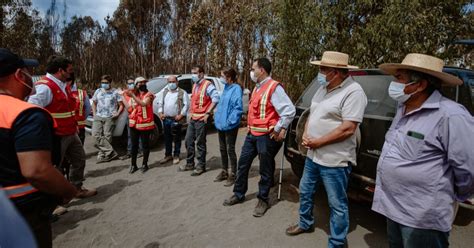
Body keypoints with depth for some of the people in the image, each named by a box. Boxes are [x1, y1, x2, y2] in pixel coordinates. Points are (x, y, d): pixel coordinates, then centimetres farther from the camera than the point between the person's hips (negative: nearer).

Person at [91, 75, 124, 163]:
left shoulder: (115, 92, 5)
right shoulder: (98, 91, 15)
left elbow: (121, 105, 6)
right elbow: (94, 103, 23)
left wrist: (118, 113, -8)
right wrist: (94, 113, 9)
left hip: (110, 118, -3)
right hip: (98, 117, 3)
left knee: (107, 136, -7)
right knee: (96, 134, -12)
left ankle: (102, 155, 1)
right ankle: (111, 152, -12)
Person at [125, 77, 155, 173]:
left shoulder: (149, 95, -4)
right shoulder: (134, 94, 11)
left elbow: (143, 103, -24)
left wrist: (132, 95, -28)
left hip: (145, 123, -4)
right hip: (134, 123, 4)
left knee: (145, 145, 6)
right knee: (134, 145, 9)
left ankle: (145, 164, 17)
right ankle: (133, 165, 19)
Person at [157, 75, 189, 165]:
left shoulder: (182, 92, -2)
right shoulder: (164, 92, 14)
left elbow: (186, 105, -8)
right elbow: (159, 103, 16)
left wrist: (181, 115, -15)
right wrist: (160, 113, 3)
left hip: (177, 119, -5)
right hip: (166, 119, 5)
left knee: (177, 138, 5)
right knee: (167, 138, 12)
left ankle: (176, 156, 16)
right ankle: (168, 155, 24)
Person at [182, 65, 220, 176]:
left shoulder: (207, 85, -11)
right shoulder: (195, 85, 18)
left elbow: (216, 98, -22)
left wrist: (208, 113, -22)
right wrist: (191, 112, 14)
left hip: (201, 119, -9)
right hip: (193, 118, 9)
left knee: (200, 143, -1)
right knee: (188, 141, 13)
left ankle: (201, 166, 11)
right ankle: (190, 164, 26)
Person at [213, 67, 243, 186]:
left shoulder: (236, 88, -14)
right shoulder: (226, 88, 11)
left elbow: (238, 107, -21)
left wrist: (230, 121, -22)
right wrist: (218, 116, 13)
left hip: (230, 126, -8)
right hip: (221, 124, 9)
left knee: (230, 150, 1)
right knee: (222, 149, 16)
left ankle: (232, 175, 14)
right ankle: (224, 172, 30)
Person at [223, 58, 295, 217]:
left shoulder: (274, 88, -15)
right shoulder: (257, 87, 14)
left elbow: (290, 110, -21)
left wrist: (278, 129, -17)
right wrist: (251, 128, 14)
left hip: (266, 136, -9)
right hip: (252, 134, 9)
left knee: (265, 170, 6)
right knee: (243, 164, 15)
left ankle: (263, 200, 23)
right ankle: (239, 194, 31)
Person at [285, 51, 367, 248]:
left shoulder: (353, 92, -18)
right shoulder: (323, 88, 9)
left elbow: (348, 129, -24)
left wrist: (317, 142, -17)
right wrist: (305, 135, -3)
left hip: (334, 160, -9)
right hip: (313, 155, 9)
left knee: (337, 204, 7)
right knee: (305, 192, 23)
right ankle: (305, 223, 46)